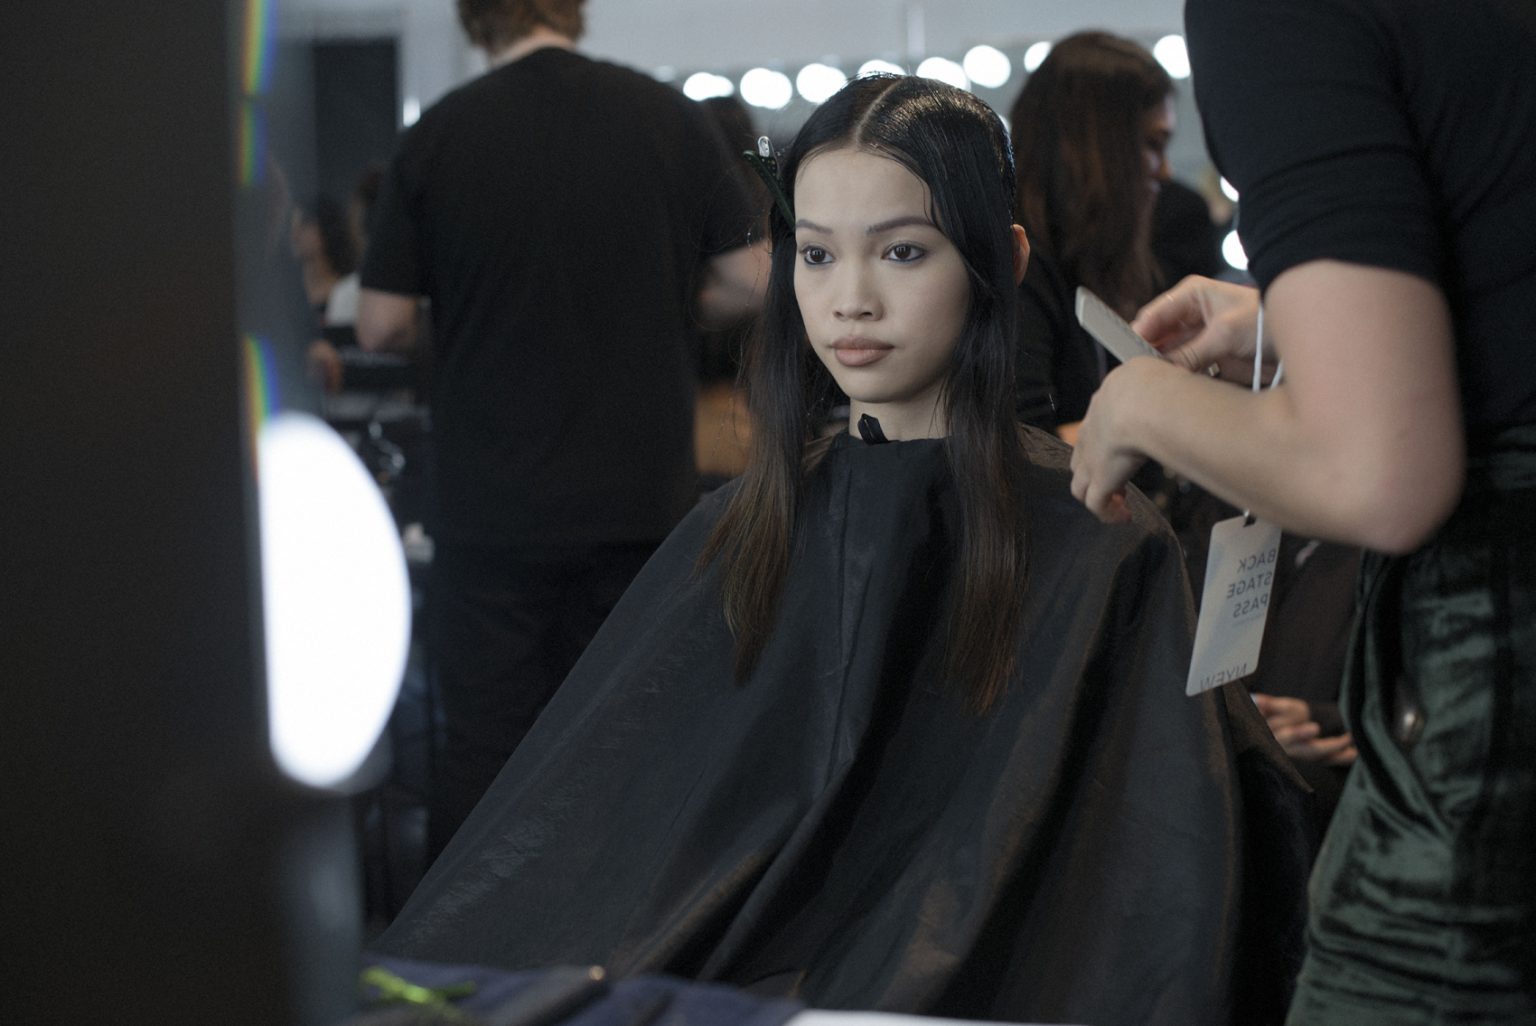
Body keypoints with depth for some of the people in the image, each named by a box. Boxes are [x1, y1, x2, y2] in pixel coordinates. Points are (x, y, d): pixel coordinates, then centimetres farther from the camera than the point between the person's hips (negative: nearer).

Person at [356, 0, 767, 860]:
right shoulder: (670, 118, -3)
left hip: (494, 509, -1)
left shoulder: (436, 138, -6)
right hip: (640, 500, 1)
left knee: (486, 748, 6)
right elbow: (751, 283, 0)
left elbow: (382, 325, -3)